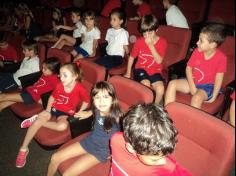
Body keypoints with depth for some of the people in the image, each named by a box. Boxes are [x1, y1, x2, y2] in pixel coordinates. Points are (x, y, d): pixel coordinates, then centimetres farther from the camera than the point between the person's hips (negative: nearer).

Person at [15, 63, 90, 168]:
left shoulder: (79, 89, -24)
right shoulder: (59, 86, -11)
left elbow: (86, 101, -7)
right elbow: (52, 97, 8)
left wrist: (78, 113, -10)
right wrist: (48, 109, -1)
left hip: (66, 113, -3)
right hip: (54, 108, 3)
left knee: (62, 126, -35)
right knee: (41, 117, -24)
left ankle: (36, 120, -12)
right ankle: (23, 149, -7)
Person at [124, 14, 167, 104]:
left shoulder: (162, 42, -5)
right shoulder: (139, 41, -2)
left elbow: (159, 60, -15)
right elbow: (132, 57, 7)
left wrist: (151, 45, -21)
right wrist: (128, 73, 5)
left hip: (155, 71, 0)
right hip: (141, 69, 0)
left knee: (160, 89, -26)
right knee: (146, 84, -32)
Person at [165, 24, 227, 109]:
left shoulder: (221, 57, -17)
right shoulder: (197, 51, -5)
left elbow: (218, 79, -14)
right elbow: (188, 68, -2)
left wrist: (213, 97, -16)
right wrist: (192, 86, -12)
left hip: (207, 86, -4)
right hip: (192, 82, 5)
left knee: (197, 97, -35)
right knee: (172, 84, -14)